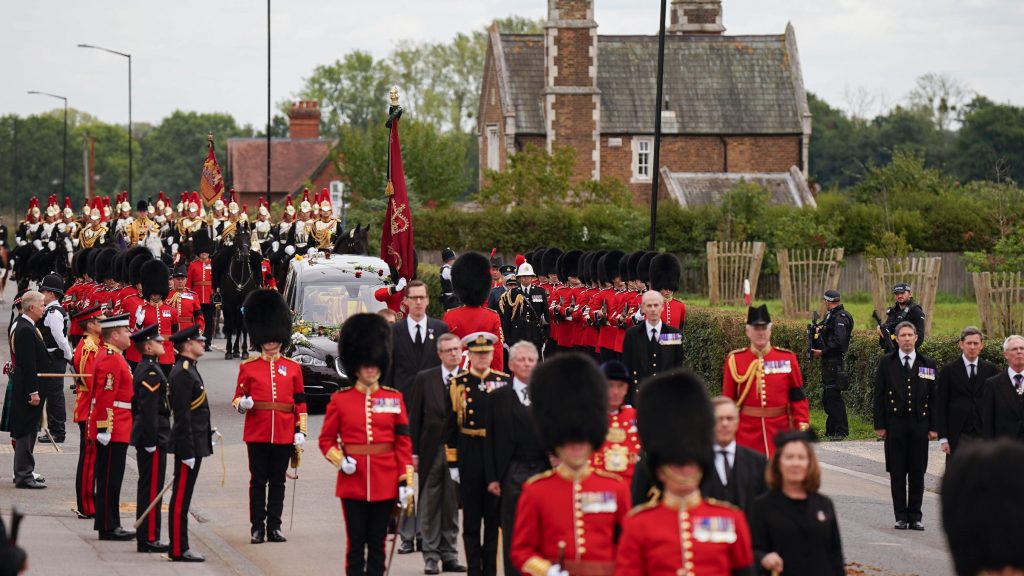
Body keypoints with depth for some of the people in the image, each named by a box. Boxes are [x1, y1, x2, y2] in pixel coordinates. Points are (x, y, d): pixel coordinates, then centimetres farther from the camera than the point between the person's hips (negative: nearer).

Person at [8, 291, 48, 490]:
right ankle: (24, 475, -3)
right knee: (27, 431, -6)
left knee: (26, 431, 16)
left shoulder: (19, 325, 12)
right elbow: (29, 364, -23)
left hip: (23, 387, 11)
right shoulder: (26, 330, -20)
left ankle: (24, 472, 24)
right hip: (29, 387, -11)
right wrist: (33, 392, -22)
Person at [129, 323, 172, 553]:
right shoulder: (151, 372, -18)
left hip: (144, 437, 10)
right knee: (152, 488, -6)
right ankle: (149, 539, -4)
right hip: (154, 437, -10)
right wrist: (151, 440, -22)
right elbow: (149, 410, -22)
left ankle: (145, 536, 18)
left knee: (147, 487, 14)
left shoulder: (143, 369, 13)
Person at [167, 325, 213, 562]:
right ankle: (179, 550, -3)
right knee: (181, 498, -5)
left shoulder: (188, 370, 14)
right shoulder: (183, 373, -17)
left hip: (195, 443, 10)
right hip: (188, 445, -10)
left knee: (183, 498, 13)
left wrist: (208, 433, 23)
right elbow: (182, 416, -21)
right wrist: (188, 451, -22)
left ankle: (180, 547, 18)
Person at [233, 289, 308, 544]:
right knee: (258, 480, 2)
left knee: (278, 481, 6)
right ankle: (258, 527, 6)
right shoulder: (248, 367, 4)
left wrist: (301, 430, 1)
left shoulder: (293, 368, 7)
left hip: (284, 434, 1)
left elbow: (300, 402, 8)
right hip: (257, 433, -1)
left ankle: (274, 527, 11)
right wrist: (241, 404, -16)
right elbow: (238, 397, 8)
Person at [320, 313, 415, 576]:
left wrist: (406, 483, -2)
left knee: (377, 544, 7)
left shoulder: (394, 399, 4)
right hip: (353, 483, -1)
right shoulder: (340, 399, 1)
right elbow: (326, 440, 6)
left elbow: (404, 443, 3)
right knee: (356, 544, 1)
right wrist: (339, 460, -14)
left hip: (385, 483, 1)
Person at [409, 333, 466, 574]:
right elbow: (415, 417, 3)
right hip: (431, 450, 0)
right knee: (430, 505, 2)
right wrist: (413, 452, -2)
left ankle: (449, 556, 12)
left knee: (452, 505, 6)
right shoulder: (424, 379, 3)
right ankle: (430, 556, 7)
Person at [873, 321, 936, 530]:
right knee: (897, 473, 2)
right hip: (895, 424, -1)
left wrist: (933, 427, 1)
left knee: (918, 473, 3)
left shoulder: (927, 364, 7)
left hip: (919, 424, 1)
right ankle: (901, 516, 9)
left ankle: (915, 516, 10)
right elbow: (879, 395, 3)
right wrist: (880, 425, -3)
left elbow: (933, 397, 7)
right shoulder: (886, 363, 4)